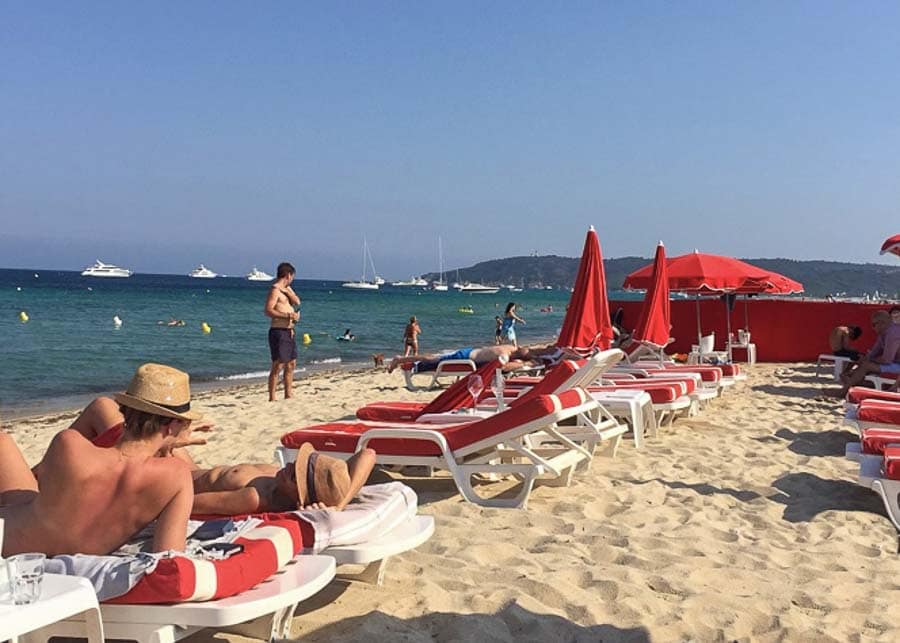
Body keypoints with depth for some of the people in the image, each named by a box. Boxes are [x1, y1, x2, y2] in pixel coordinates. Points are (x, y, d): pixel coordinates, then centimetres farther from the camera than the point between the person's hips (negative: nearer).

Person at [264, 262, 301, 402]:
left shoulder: (287, 289, 16)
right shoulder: (275, 290, -11)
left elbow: (297, 302, 6)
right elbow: (268, 311, -20)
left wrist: (287, 291, -8)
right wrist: (288, 315, -23)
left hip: (289, 332, 10)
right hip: (279, 332, -10)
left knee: (291, 364, 16)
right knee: (278, 366, -9)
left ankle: (288, 395, 26)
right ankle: (272, 399, -6)